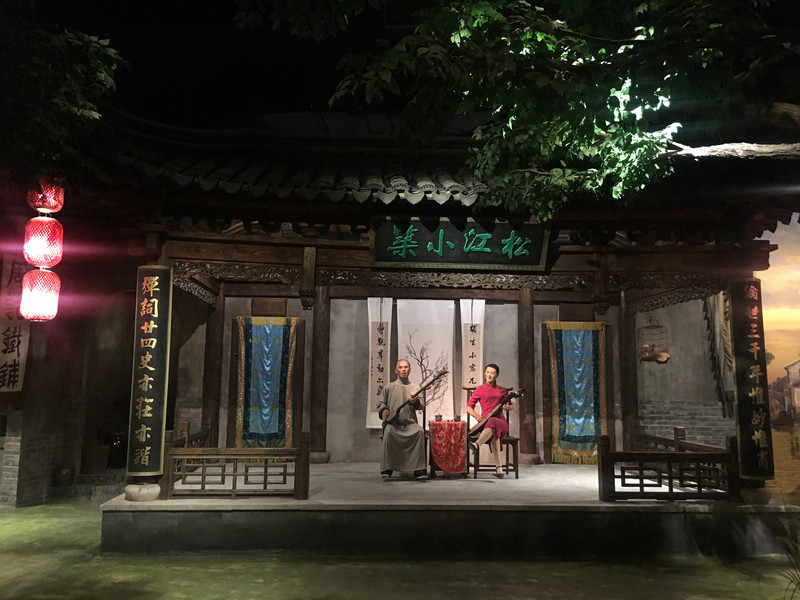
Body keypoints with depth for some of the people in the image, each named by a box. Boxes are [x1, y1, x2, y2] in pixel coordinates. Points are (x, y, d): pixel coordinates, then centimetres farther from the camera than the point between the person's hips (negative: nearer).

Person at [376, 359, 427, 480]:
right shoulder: (389, 387, 16)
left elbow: (421, 405, 7)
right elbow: (381, 402, 18)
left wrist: (415, 402, -16)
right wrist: (383, 410, -4)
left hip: (410, 423, 1)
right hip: (393, 423, 0)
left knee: (420, 430, -32)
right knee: (388, 432, -35)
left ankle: (418, 469, -29)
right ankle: (386, 469, -26)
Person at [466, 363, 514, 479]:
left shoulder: (502, 390, 19)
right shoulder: (480, 389, 13)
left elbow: (511, 406, 28)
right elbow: (469, 407, 12)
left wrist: (507, 407, 2)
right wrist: (476, 415, -9)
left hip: (500, 421, 1)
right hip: (485, 421, -1)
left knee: (493, 423, -41)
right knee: (494, 433, -39)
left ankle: (477, 444, -66)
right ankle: (498, 467, -50)